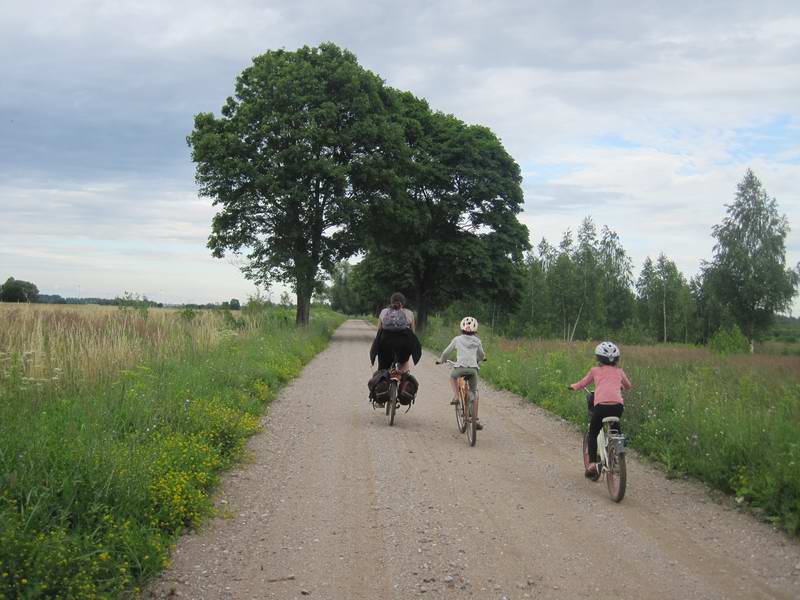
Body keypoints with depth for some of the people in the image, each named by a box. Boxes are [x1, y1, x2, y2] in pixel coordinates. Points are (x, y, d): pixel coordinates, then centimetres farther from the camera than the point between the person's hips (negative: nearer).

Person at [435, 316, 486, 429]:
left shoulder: (457, 339, 13)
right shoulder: (477, 341, 18)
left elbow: (447, 351, 20)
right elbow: (481, 355, 31)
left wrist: (440, 360, 40)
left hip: (460, 367, -1)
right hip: (473, 368, 1)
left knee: (452, 377, 34)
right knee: (474, 392, 15)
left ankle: (456, 396, 13)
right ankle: (476, 420, 10)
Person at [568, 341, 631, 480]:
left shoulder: (595, 370, 17)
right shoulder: (619, 371, 23)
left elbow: (581, 384, 27)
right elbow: (628, 386, 41)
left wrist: (572, 386, 48)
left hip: (601, 405, -2)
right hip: (618, 405, 2)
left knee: (593, 434, 18)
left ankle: (592, 463, 5)